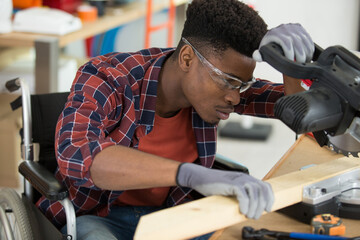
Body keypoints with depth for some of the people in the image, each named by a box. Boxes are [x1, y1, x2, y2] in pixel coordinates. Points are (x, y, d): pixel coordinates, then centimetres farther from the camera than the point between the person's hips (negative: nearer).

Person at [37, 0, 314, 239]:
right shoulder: (105, 80, -24)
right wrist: (192, 174, -56)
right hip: (93, 217, -4)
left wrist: (292, 58, -26)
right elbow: (76, 155, -43)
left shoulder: (219, 80, -8)